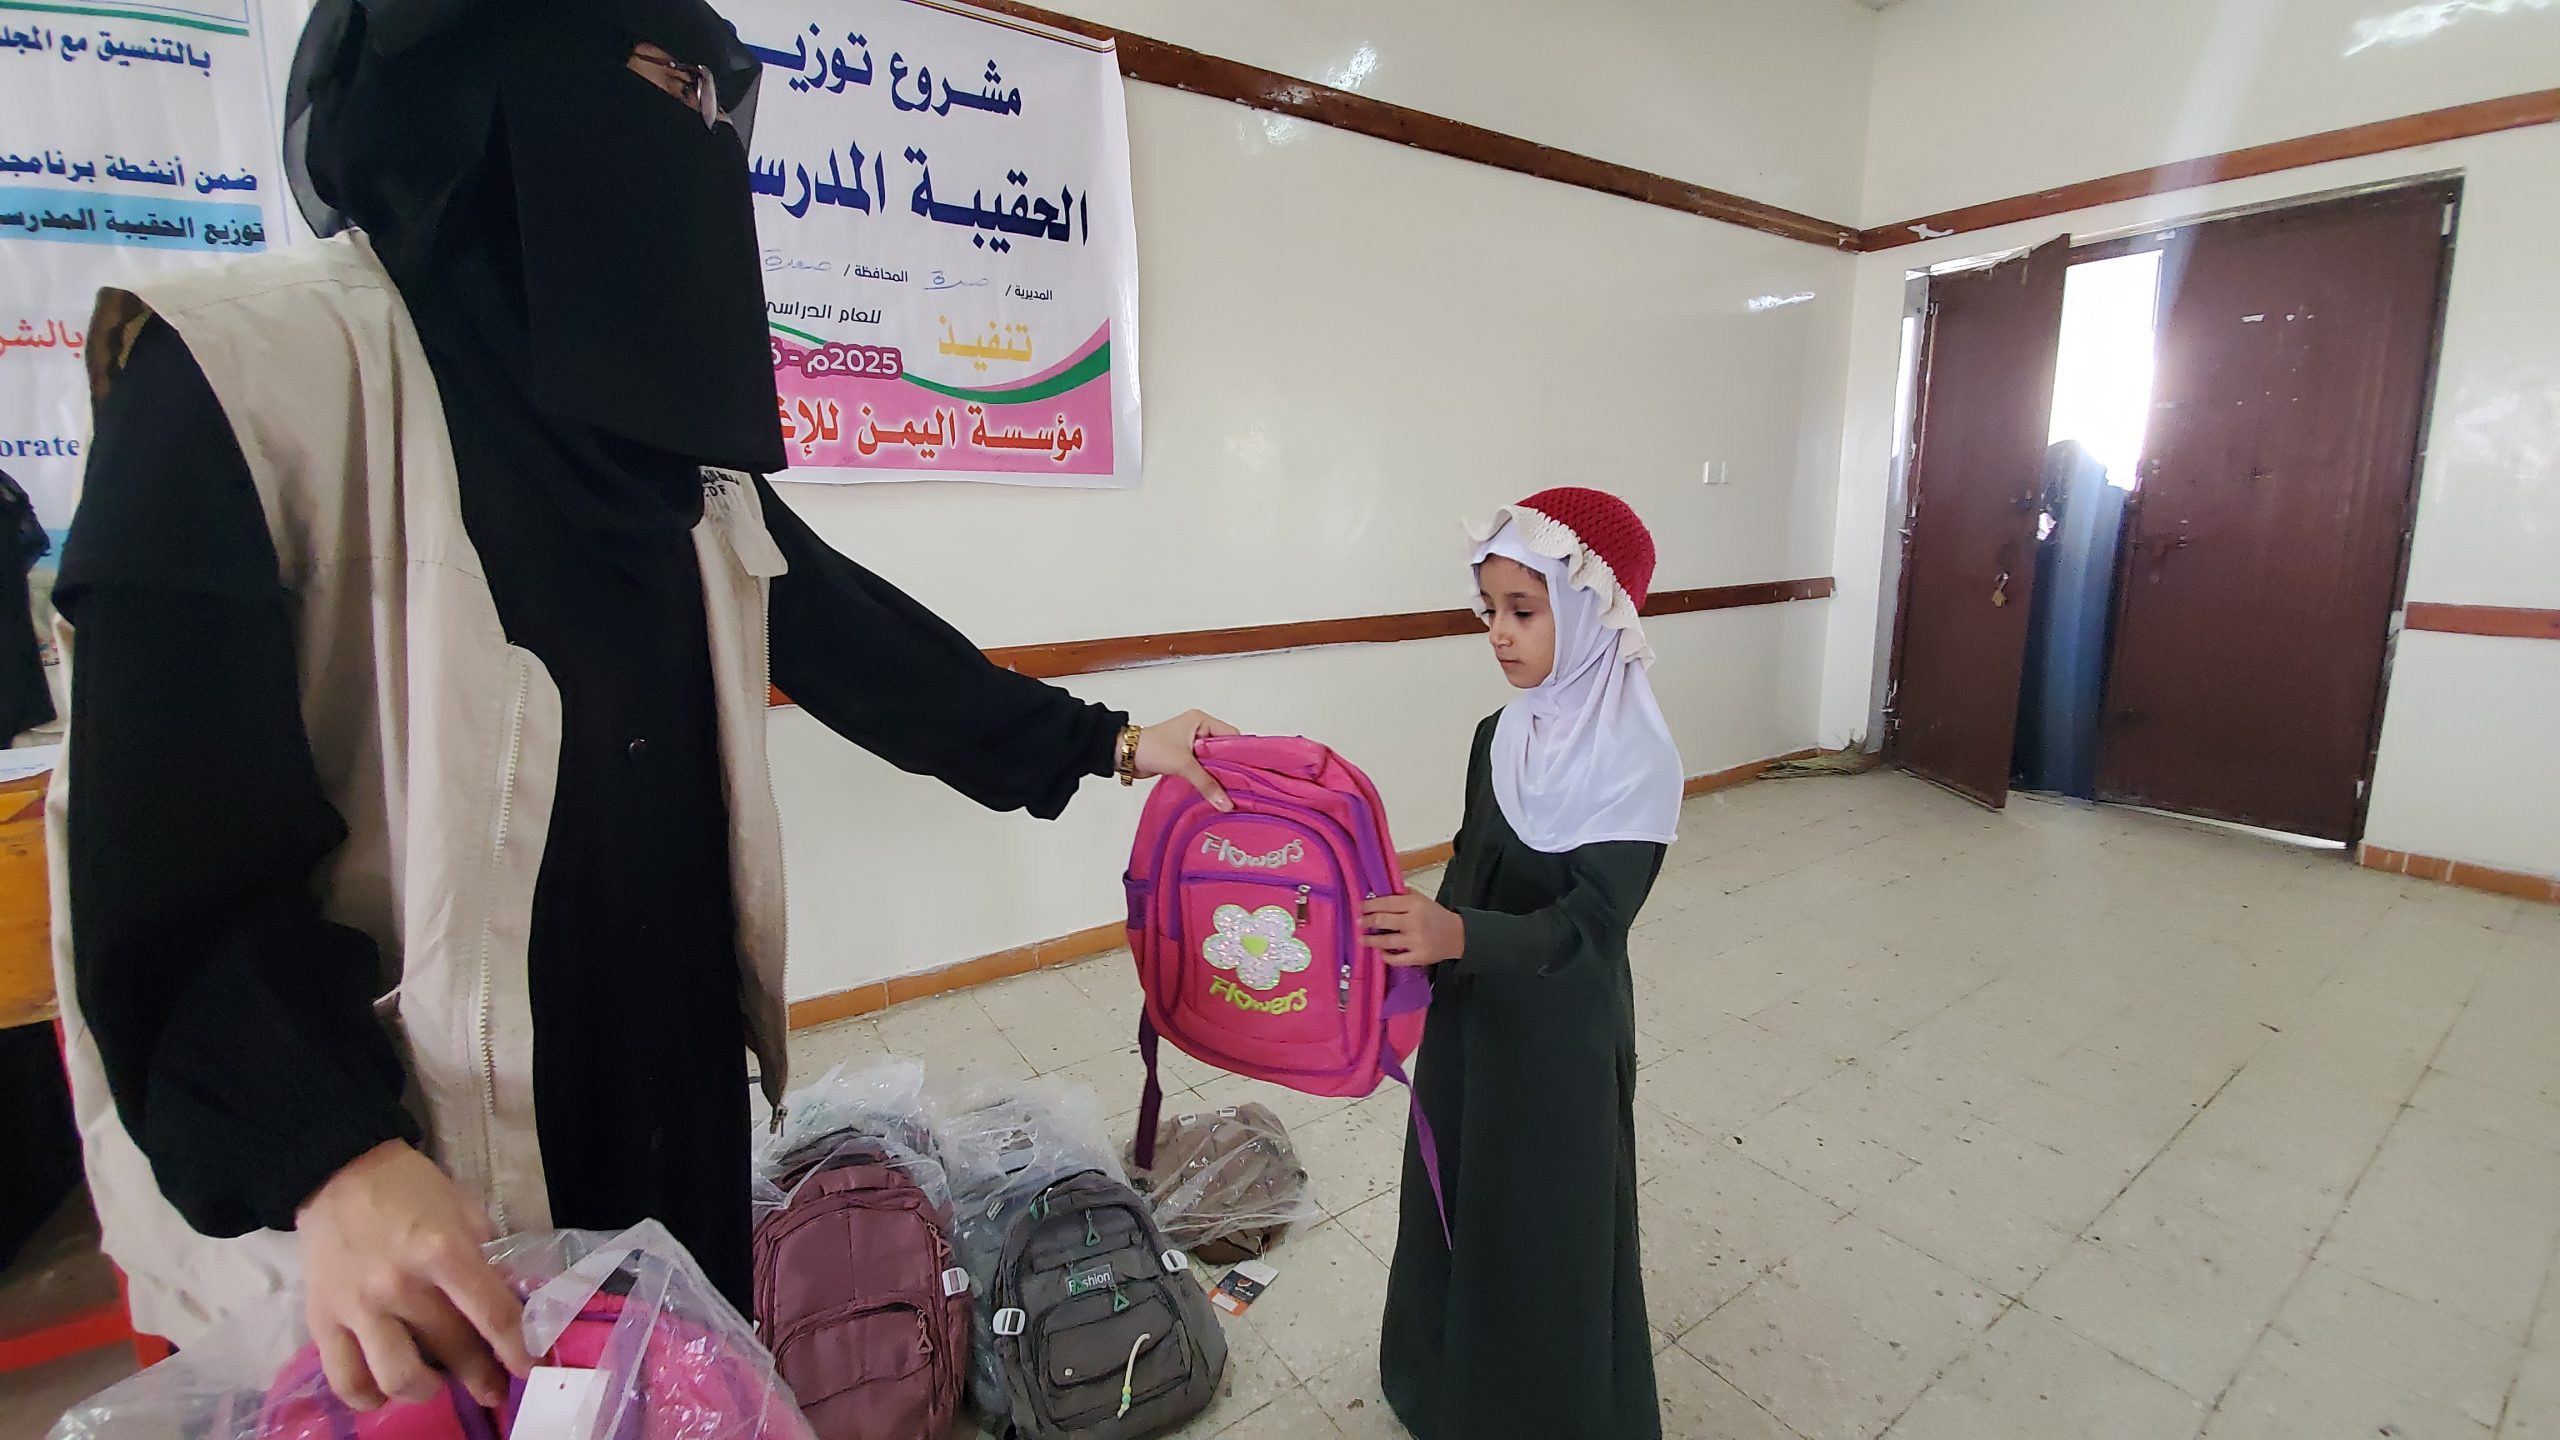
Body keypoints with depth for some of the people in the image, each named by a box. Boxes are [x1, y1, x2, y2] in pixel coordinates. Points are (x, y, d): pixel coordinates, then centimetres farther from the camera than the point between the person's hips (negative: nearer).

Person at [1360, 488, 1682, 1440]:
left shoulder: (1636, 759, -20)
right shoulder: (1500, 736, -1)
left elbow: (1588, 923, -27)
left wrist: (1459, 936, -42)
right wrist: (1425, 949, 14)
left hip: (1563, 1036, -6)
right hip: (1472, 1014, 6)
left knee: (1550, 1227, 11)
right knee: (1455, 1200, 21)